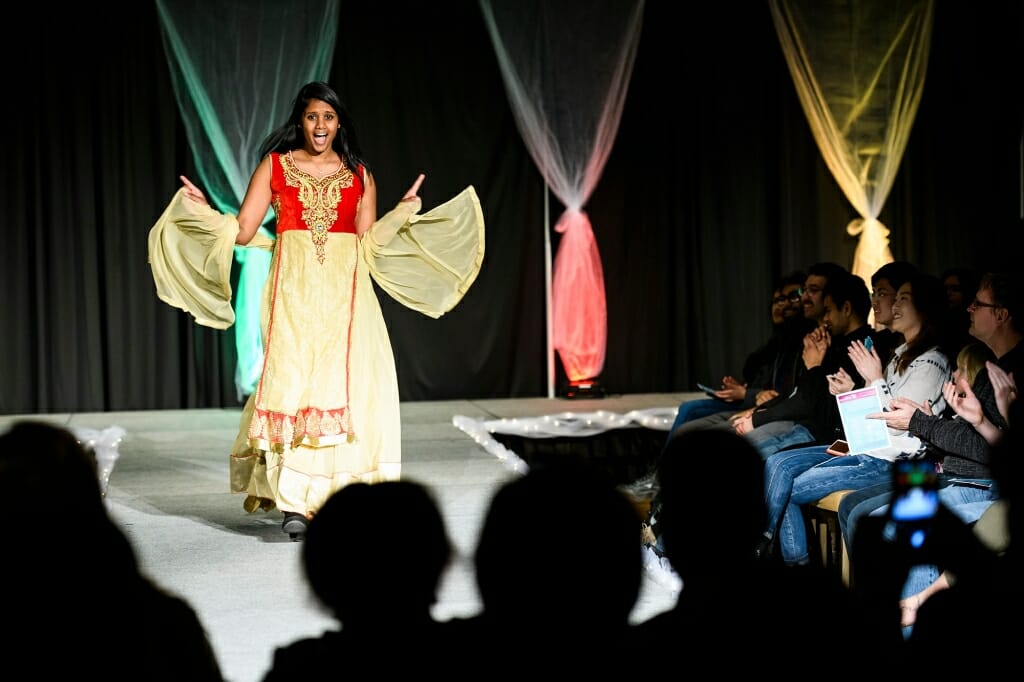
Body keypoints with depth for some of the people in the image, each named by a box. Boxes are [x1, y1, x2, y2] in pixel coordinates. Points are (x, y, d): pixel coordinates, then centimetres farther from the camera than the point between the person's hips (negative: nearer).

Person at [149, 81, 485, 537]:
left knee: (349, 382, -8)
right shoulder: (275, 166, 9)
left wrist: (405, 211, 1)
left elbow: (369, 240, 8)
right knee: (291, 380, -13)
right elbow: (244, 232, 5)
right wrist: (203, 211, -7)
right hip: (293, 289, -2)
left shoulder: (359, 174, 13)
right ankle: (292, 501, -13)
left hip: (345, 290, 2)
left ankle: (345, 496, 1)